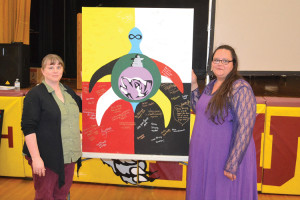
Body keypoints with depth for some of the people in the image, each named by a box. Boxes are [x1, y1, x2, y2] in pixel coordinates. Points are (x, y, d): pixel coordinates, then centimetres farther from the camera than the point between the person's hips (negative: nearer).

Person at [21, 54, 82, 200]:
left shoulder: (67, 91, 11)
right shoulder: (35, 94, -9)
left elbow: (82, 106, 30)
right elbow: (28, 128, -15)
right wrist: (36, 158, -20)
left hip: (68, 155, 6)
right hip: (46, 158, -6)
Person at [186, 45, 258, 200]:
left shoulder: (240, 88, -18)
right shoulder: (210, 85, 7)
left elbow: (244, 128, -22)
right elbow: (199, 109, 18)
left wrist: (232, 165, -24)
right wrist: (193, 85, 7)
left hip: (225, 157, -8)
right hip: (203, 155, 8)